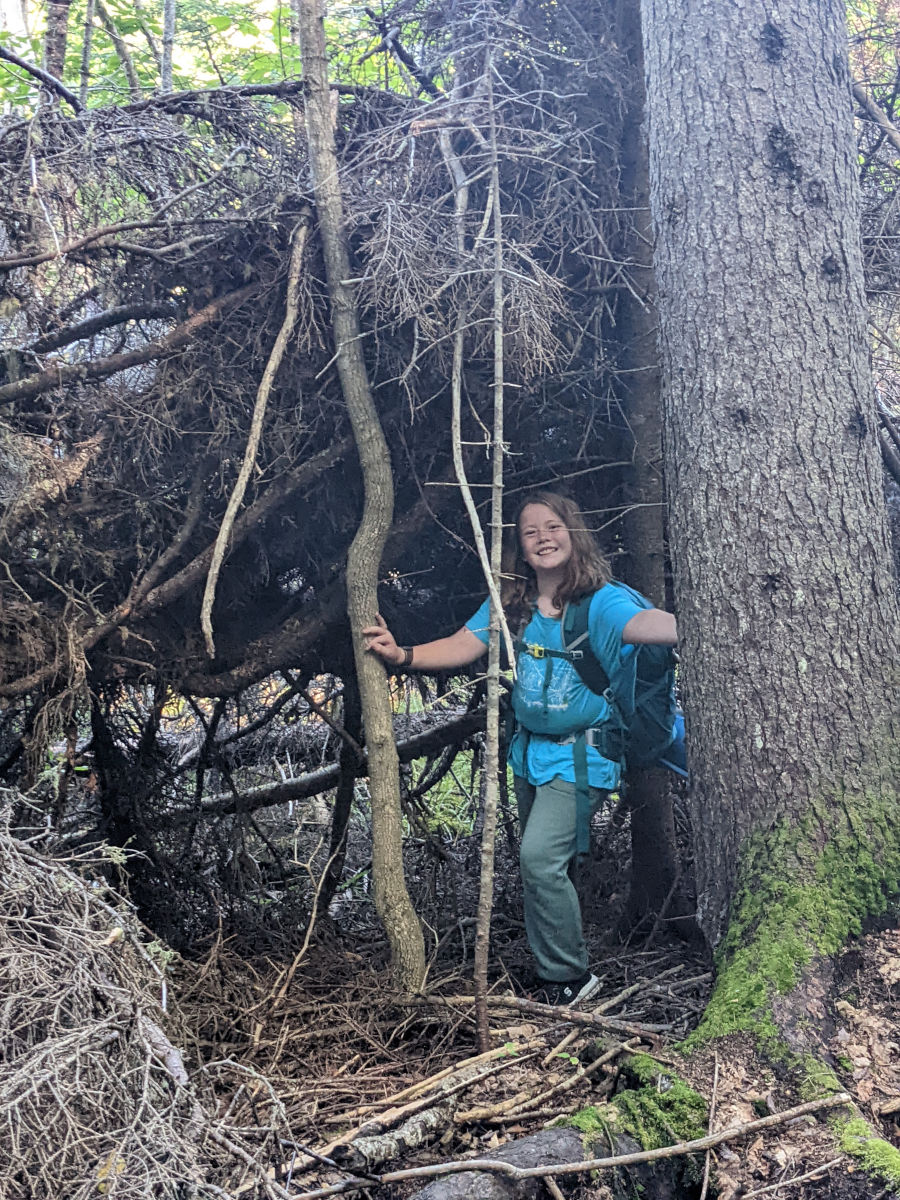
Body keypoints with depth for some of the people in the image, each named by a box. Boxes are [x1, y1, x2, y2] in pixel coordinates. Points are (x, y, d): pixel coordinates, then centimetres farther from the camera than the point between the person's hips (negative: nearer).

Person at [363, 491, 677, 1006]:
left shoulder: (600, 601, -18)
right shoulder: (512, 603, 0)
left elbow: (644, 623, -36)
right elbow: (461, 646, -1)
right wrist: (403, 655, -16)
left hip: (582, 754, -7)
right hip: (531, 751, 7)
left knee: (541, 858, -16)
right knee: (545, 863, 16)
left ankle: (568, 978, 3)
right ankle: (569, 956, 37)